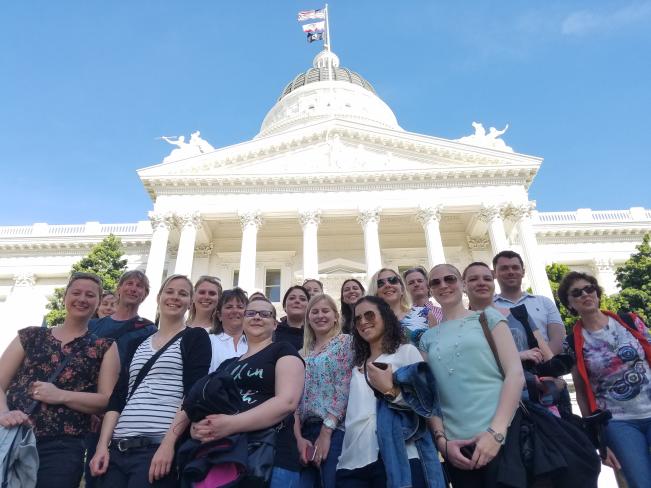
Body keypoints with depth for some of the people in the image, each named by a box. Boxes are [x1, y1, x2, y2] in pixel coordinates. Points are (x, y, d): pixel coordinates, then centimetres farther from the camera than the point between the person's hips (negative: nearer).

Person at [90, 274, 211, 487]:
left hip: (158, 447, -4)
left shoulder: (195, 337, 2)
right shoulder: (138, 344, 16)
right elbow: (118, 396, 12)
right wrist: (102, 445, 2)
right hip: (118, 448, 5)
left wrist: (168, 442, -17)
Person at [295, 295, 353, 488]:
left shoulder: (346, 342, 0)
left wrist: (326, 431, -14)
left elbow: (344, 389, -9)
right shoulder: (303, 354, 17)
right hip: (307, 431, 5)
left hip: (334, 430, -5)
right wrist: (298, 436, 0)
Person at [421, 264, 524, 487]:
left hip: (500, 437, -2)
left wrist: (496, 431, -13)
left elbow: (516, 373, -5)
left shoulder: (487, 317, 3)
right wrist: (442, 440, -4)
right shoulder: (428, 339, 10)